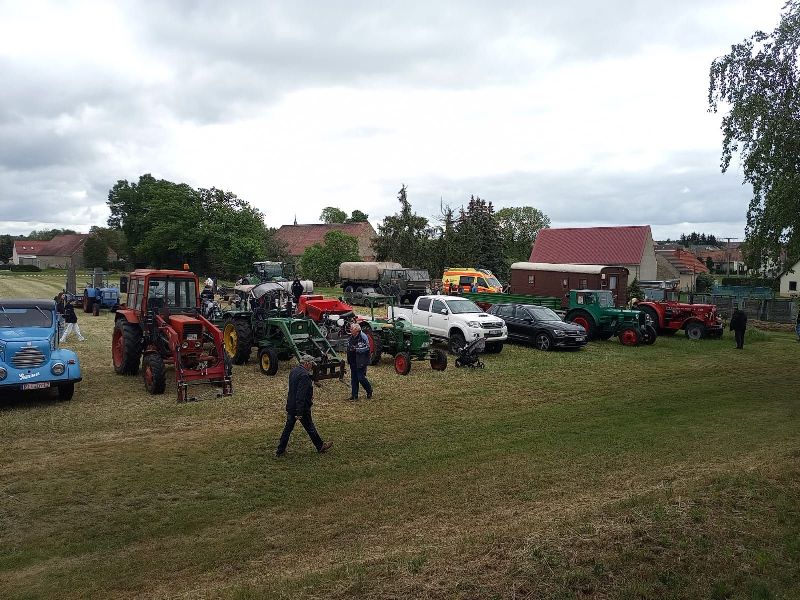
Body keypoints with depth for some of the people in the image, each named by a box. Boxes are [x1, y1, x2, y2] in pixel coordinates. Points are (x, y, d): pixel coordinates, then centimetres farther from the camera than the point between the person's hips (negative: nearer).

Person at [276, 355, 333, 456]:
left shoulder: (293, 371, 8)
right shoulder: (304, 375, -23)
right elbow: (301, 395, -27)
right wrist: (299, 413, -26)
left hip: (290, 406, 8)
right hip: (301, 408, -8)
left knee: (288, 428, 14)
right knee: (310, 428, 8)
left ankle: (280, 450, 18)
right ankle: (320, 447, 24)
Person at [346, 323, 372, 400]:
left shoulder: (363, 337, -13)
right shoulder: (351, 337, 12)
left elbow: (366, 348, -18)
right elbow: (349, 347, 25)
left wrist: (356, 349, -25)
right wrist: (349, 349, 2)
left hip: (361, 362, -8)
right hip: (353, 361, 8)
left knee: (361, 378, -6)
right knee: (354, 378, 10)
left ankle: (369, 391, 17)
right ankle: (354, 395, 17)